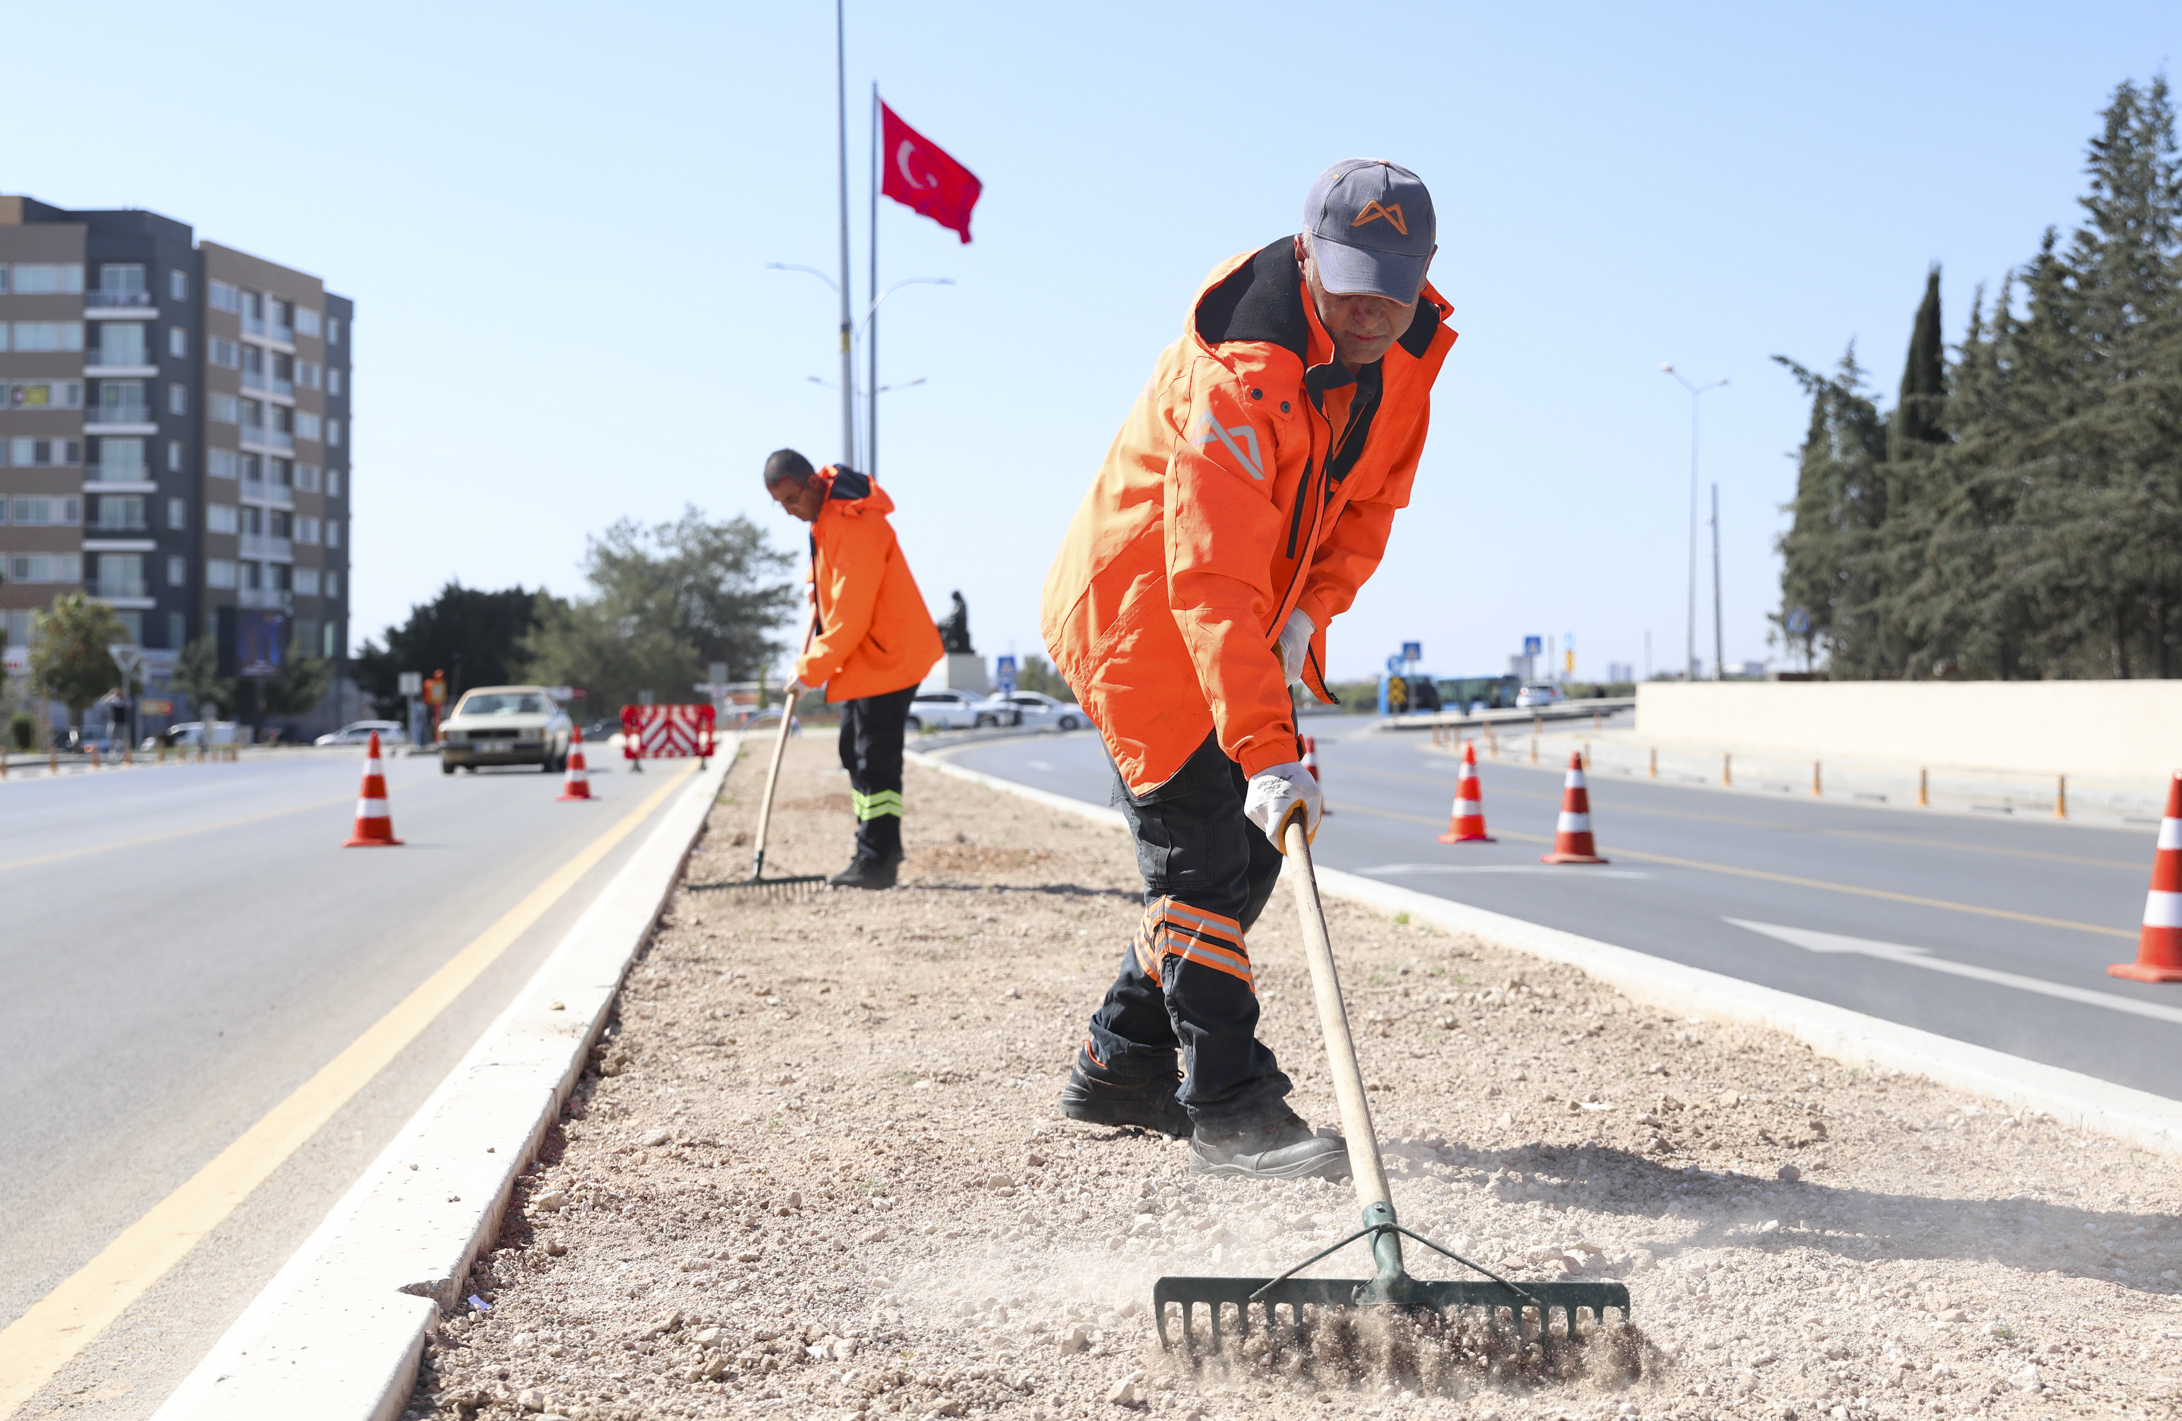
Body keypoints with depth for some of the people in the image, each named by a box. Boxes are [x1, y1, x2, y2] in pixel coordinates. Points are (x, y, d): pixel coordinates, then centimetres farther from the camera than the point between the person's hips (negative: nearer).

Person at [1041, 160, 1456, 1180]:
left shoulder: (1412, 350, -6)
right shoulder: (1240, 370, -32)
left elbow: (1370, 499, 6)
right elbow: (1212, 582, -39)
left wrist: (1309, 611, -12)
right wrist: (1265, 747, -45)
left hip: (1237, 630, 9)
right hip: (1136, 612, -9)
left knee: (1250, 848, 12)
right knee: (1201, 855, -10)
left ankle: (1121, 1069, 25)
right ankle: (1232, 1111, -3)